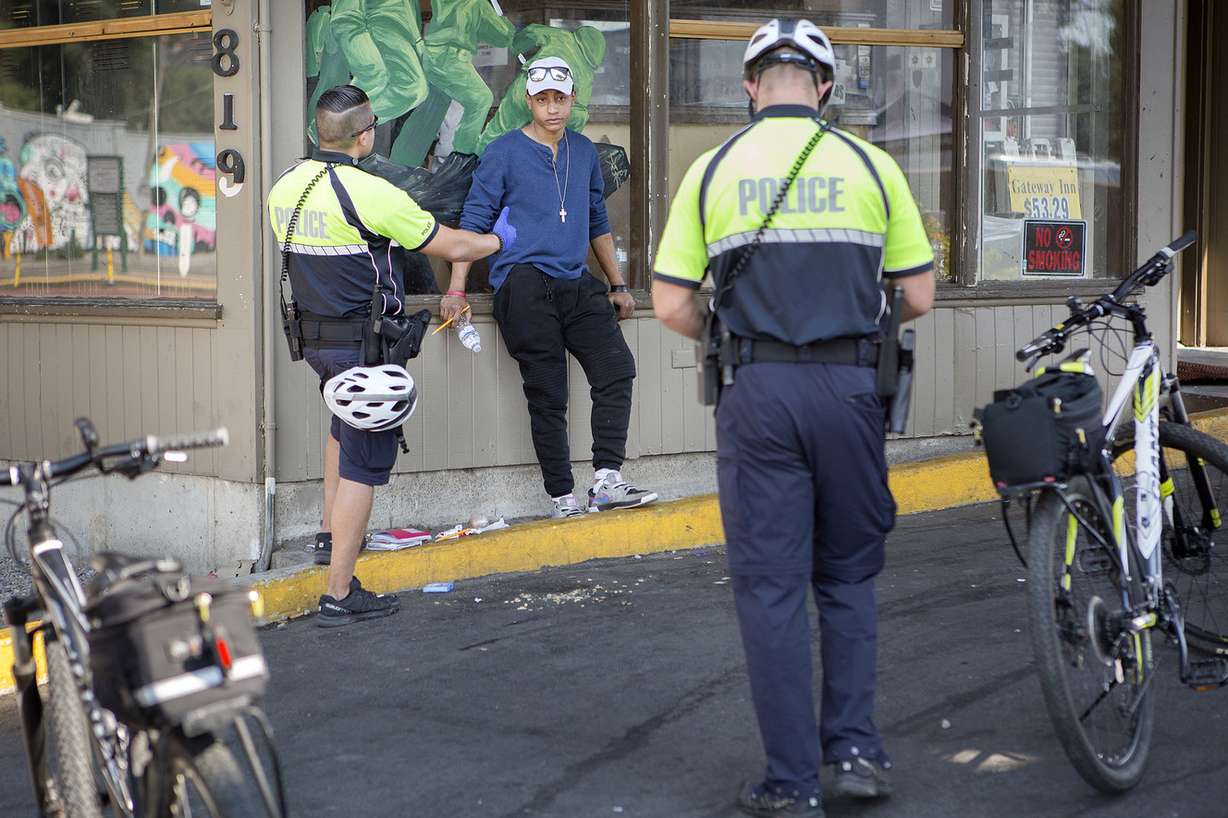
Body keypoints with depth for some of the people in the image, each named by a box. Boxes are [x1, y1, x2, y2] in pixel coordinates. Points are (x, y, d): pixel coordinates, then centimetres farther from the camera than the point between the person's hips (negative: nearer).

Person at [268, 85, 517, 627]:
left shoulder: (284, 188, 3)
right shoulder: (369, 193, -18)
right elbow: (450, 246, -9)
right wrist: (498, 240, 10)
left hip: (312, 334, 8)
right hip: (362, 341, -8)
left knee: (346, 424, 34)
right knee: (364, 461, -2)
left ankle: (331, 536, 39)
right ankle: (340, 596, -2)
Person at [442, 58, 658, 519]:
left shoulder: (584, 152, 17)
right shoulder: (505, 153, 1)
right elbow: (473, 222, 0)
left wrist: (617, 285, 25)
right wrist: (456, 290, -6)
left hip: (577, 285, 5)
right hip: (524, 286, -5)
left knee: (617, 369, -11)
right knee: (547, 395, -6)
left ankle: (607, 481, -11)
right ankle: (562, 499, -2)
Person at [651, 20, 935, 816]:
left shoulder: (714, 169, 2)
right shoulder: (871, 165, 3)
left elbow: (672, 305, 1)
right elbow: (919, 296, 4)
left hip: (759, 392, -1)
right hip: (850, 389, 1)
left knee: (772, 585, 5)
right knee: (849, 575, 18)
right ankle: (857, 748, 14)